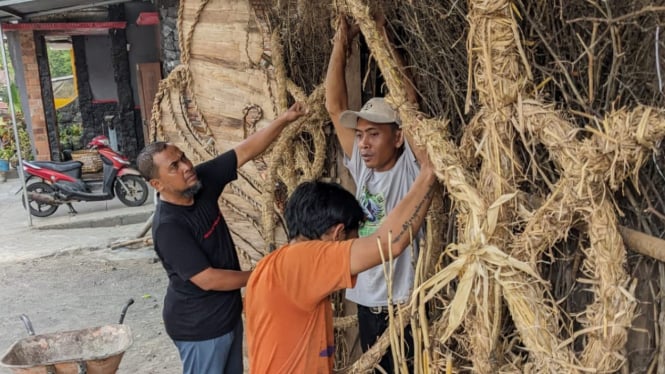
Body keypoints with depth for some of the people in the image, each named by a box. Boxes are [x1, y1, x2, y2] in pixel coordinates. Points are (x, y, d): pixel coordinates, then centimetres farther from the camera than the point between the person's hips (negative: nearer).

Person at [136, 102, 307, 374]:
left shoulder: (201, 182, -8)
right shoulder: (168, 226, -28)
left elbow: (245, 151, -7)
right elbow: (208, 279, -27)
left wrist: (284, 120, -18)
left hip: (228, 312, 8)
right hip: (199, 326, -8)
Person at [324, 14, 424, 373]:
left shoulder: (411, 168, -13)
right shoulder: (361, 166, 1)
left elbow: (408, 103, -22)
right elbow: (334, 106, -1)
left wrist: (382, 36, -17)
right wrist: (341, 41, -3)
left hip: (403, 303, -5)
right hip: (366, 300, 6)